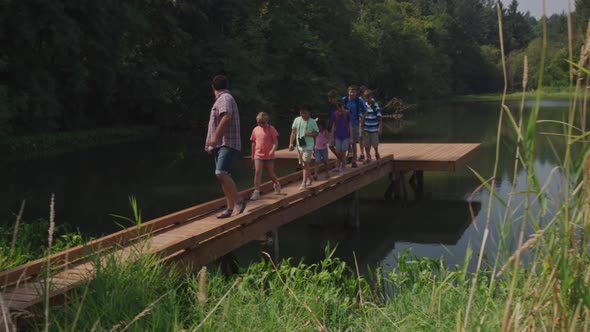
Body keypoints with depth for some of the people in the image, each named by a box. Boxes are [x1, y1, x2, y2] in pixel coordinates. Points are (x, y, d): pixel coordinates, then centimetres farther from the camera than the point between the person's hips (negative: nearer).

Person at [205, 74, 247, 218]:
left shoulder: (224, 98, -9)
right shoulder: (222, 99, 21)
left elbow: (227, 117, -25)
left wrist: (215, 136, -27)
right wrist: (212, 144, 30)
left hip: (227, 144, -10)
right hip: (220, 144, 10)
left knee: (221, 173, -22)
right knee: (223, 176, 6)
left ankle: (239, 201, -14)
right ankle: (230, 208, 7)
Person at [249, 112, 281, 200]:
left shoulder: (271, 129, -5)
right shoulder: (256, 129, 6)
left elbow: (275, 142, -9)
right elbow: (254, 143, 14)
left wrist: (273, 150, -28)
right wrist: (252, 155, 16)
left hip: (269, 156, -2)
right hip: (258, 155, 2)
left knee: (270, 174, 9)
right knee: (257, 172, -10)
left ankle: (276, 184, 39)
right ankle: (256, 192, -10)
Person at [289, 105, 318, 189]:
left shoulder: (312, 122, -5)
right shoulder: (297, 120, 2)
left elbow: (316, 133, 2)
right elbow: (293, 132, 6)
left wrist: (310, 134, -19)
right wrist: (291, 143, -2)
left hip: (308, 146, -4)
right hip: (299, 145, 4)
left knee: (305, 163, -13)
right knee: (302, 164, 15)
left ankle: (304, 183, -12)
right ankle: (309, 178, 37)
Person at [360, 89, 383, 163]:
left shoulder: (375, 106, -9)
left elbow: (379, 117, -6)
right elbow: (362, 117, 8)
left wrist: (380, 128, -10)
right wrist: (362, 127, 8)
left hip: (374, 129, -3)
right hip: (366, 129, 3)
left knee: (375, 143, 7)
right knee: (366, 144, 4)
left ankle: (376, 153, 36)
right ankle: (368, 157, 16)